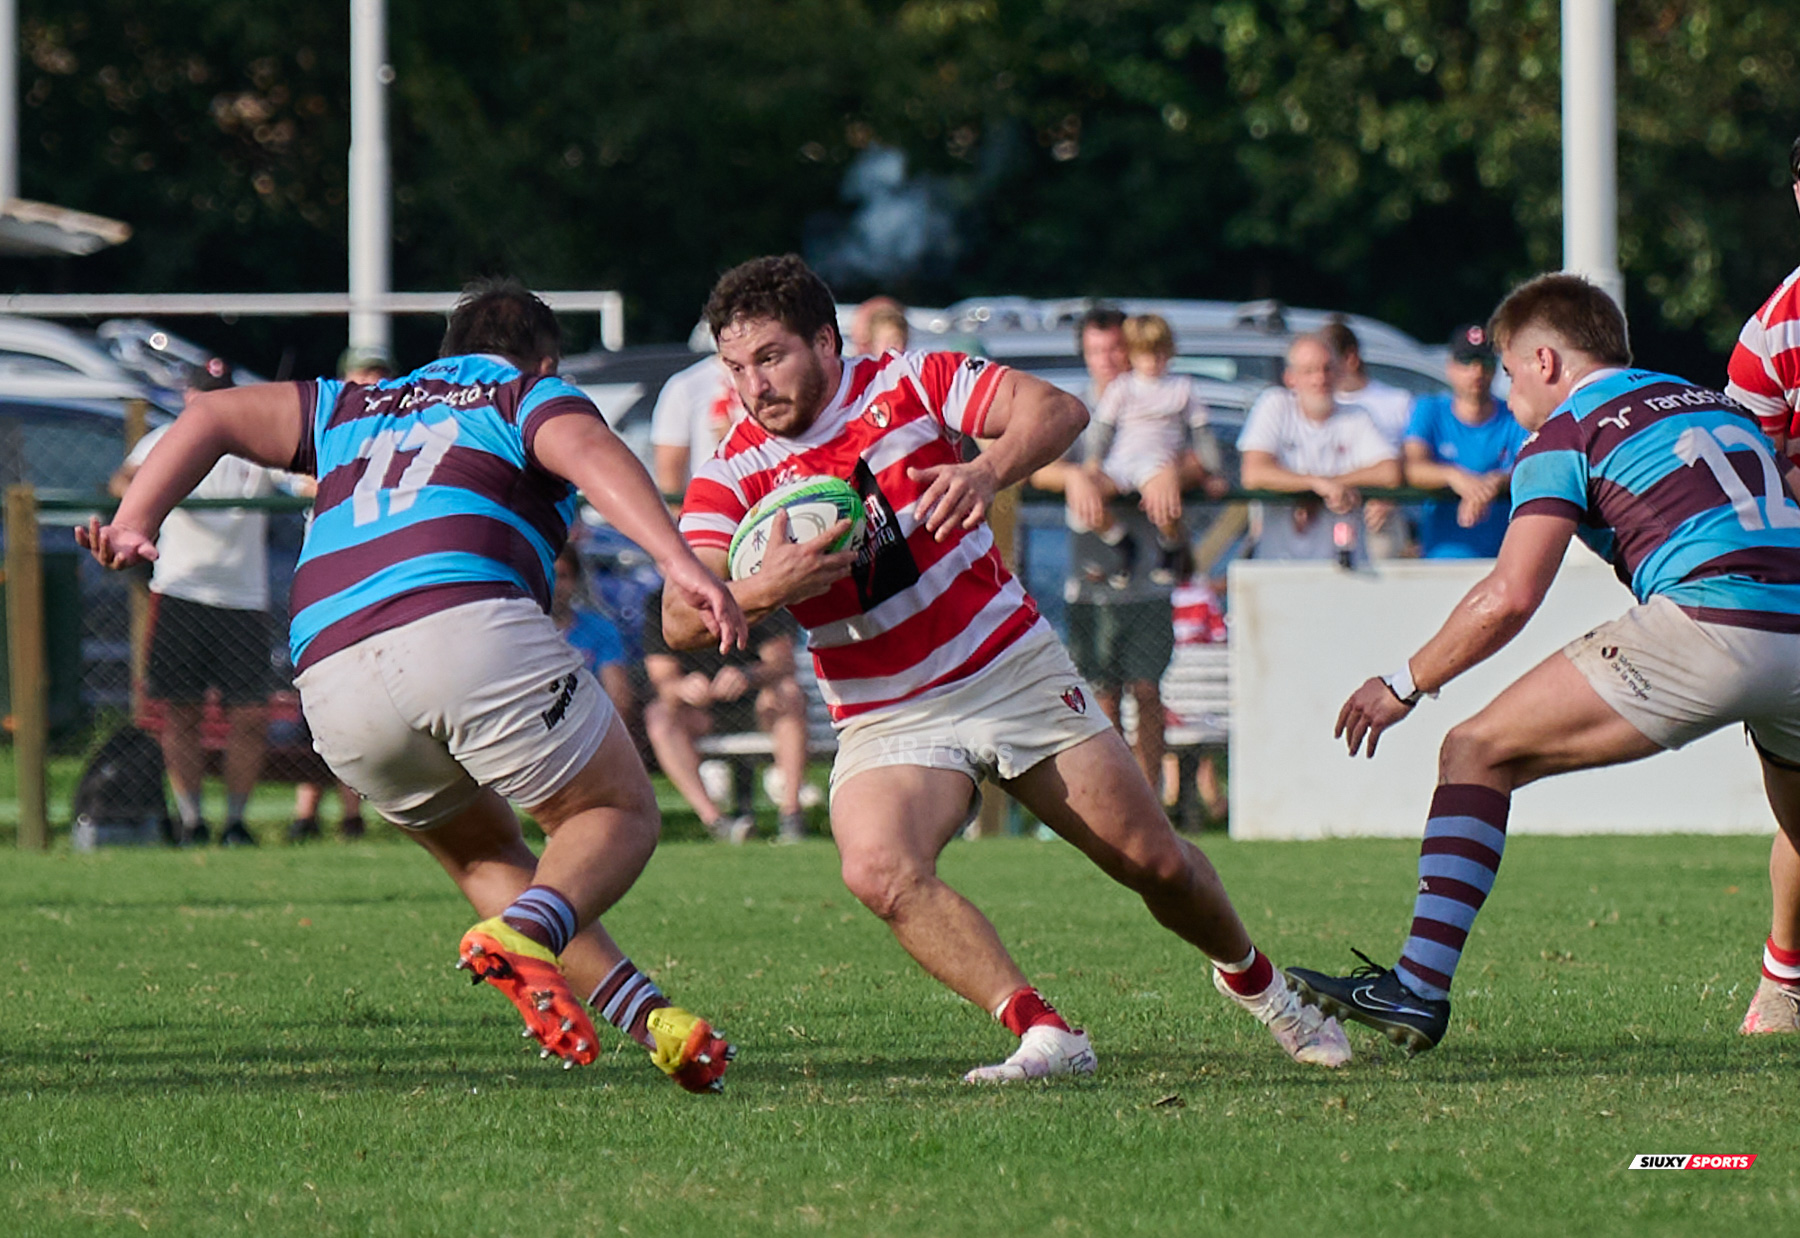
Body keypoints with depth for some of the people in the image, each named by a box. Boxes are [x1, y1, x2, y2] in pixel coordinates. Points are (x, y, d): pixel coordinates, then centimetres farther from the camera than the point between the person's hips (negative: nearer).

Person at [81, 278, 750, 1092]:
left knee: (478, 848, 25)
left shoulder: (356, 408, 35)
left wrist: (133, 525, 21)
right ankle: (522, 934, -21)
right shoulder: (530, 396, 20)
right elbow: (589, 453, -2)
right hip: (468, 623, -5)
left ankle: (647, 1017, 8)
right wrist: (680, 563, -16)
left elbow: (213, 417, 30)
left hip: (334, 682, 5)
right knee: (619, 811, 11)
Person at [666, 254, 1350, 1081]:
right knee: (877, 868, -32)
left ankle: (1251, 980, 35)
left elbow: (1058, 410, -17)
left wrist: (989, 472, -38)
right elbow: (681, 622, -19)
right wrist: (762, 590, -40)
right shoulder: (731, 480, -8)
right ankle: (1041, 1035, -31)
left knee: (1157, 864, 4)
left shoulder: (909, 384, -8)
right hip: (887, 722, 0)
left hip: (1011, 666, 0)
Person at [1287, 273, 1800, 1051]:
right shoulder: (1716, 405, 29)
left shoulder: (1567, 431, 9)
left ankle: (1421, 983, -11)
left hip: (1708, 624, -7)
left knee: (1476, 756, 0)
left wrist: (1406, 684, 10)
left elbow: (1509, 597, -1)